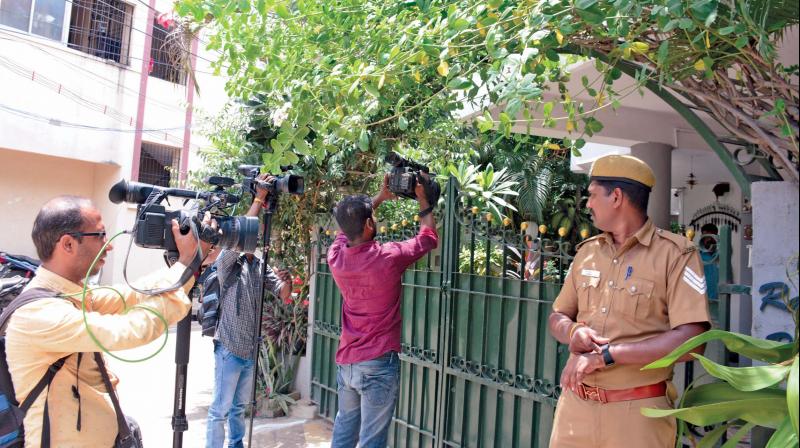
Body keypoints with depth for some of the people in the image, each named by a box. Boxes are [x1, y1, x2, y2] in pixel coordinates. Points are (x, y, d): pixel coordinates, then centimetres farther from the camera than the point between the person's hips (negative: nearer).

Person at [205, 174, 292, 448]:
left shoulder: (260, 266, 6)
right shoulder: (227, 262, -10)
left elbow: (283, 295, 3)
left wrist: (287, 282, -20)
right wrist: (259, 198, -26)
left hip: (251, 351, 6)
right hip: (229, 349, -5)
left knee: (239, 407, 19)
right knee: (220, 410, 3)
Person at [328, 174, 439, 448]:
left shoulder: (336, 257, -3)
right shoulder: (388, 257, -18)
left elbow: (348, 228, 19)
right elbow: (429, 237, 0)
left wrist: (380, 198, 22)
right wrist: (423, 200, 11)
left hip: (346, 362, 6)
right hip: (379, 364, -6)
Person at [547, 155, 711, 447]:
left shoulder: (675, 254, -9)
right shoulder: (586, 252, 8)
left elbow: (690, 341, -17)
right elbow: (558, 317, 13)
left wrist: (606, 355, -19)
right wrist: (573, 332, -10)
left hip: (638, 411, -4)